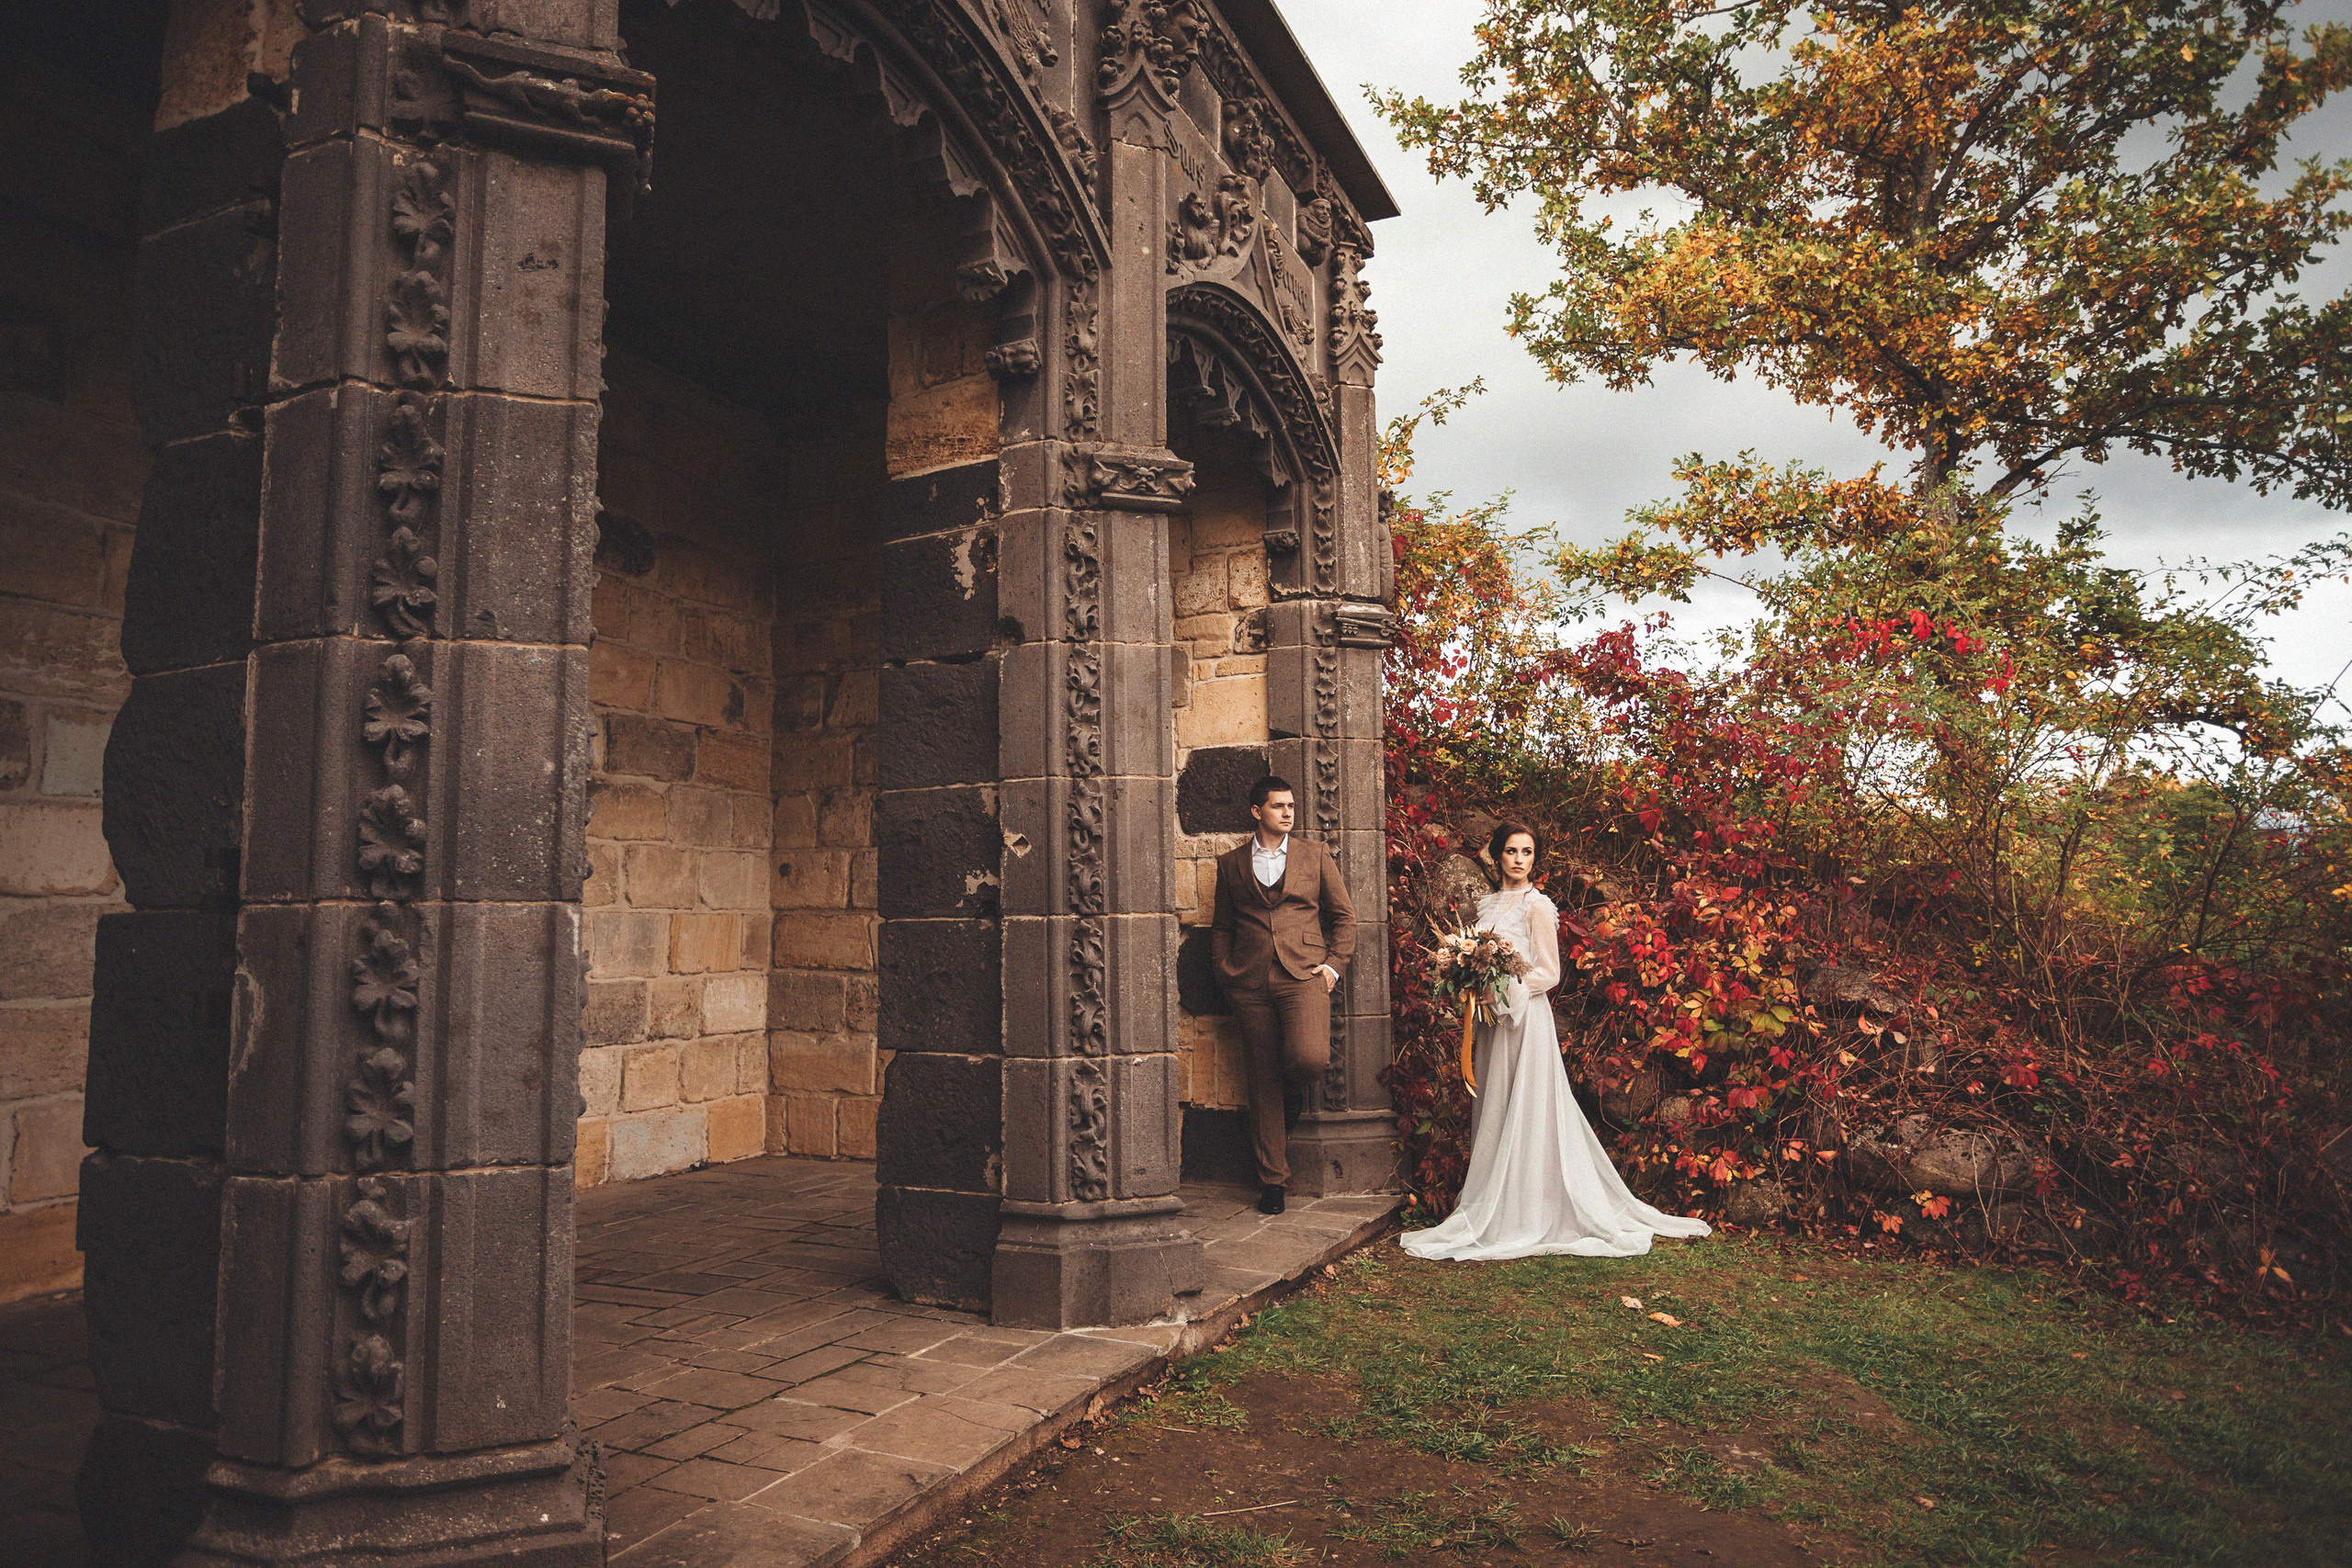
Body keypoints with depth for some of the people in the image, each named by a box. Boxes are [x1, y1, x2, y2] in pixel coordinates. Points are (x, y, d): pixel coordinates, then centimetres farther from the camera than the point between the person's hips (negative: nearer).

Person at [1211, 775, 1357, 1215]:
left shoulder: (1315, 855, 12)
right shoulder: (1231, 864, 14)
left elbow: (1344, 914, 13)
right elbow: (1221, 926, 18)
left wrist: (1335, 963, 1)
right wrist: (1225, 973, 5)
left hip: (1304, 976, -1)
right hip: (1250, 983, 1)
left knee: (1310, 1058, -25)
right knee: (1264, 1083, 3)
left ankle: (1295, 1095, 13)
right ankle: (1273, 1179, 14)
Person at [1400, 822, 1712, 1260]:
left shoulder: (1537, 905, -7)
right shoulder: (1490, 903, 14)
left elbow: (1548, 973, -9)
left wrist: (1501, 992, -17)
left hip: (1525, 1018, -7)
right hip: (1493, 1020, 7)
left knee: (1523, 1114, -4)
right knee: (1493, 1114, 8)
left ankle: (1525, 1217, 2)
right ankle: (1494, 1210, 13)